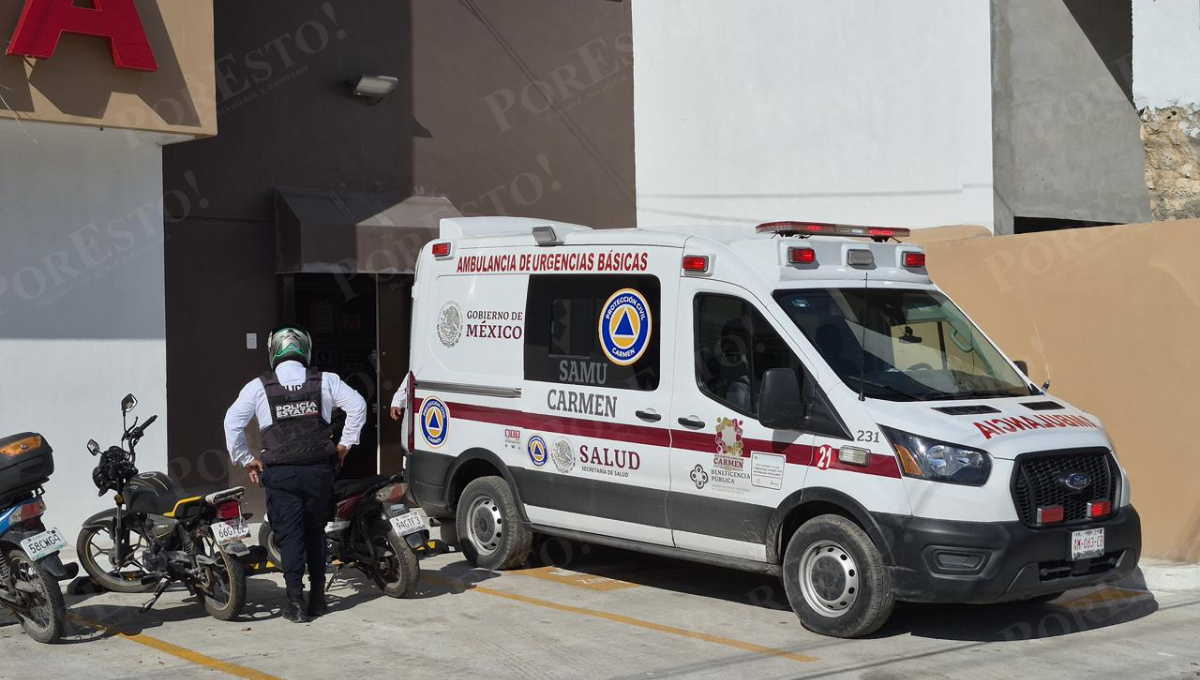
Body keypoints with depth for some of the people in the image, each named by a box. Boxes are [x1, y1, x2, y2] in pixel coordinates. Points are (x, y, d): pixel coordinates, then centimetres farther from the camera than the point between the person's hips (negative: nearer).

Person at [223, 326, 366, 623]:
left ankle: (296, 602, -2)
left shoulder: (258, 387, 0)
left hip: (280, 474, -2)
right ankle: (318, 597, 19)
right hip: (319, 470, 2)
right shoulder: (325, 381, 2)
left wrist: (245, 460, 8)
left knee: (290, 535, 3)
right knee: (315, 533, 15)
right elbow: (357, 405, 2)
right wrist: (345, 443, 10)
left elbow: (232, 422, -1)